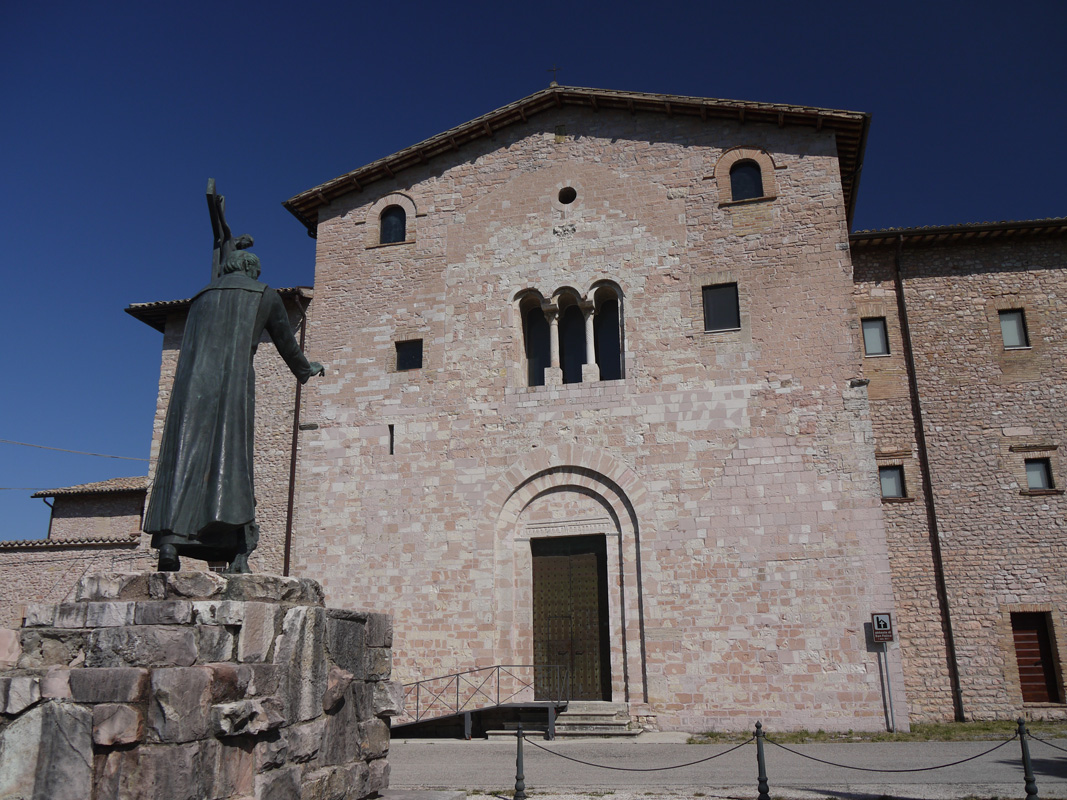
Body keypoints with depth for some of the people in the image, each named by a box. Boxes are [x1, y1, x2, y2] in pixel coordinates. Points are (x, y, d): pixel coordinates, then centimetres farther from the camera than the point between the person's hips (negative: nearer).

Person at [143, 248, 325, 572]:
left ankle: (169, 540, -21)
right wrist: (307, 369, 46)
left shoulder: (202, 296, 30)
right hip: (233, 377, -4)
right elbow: (287, 344, 27)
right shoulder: (265, 294, 20)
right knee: (232, 457, -10)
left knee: (184, 456, -5)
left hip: (191, 378, 4)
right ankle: (238, 554, -19)